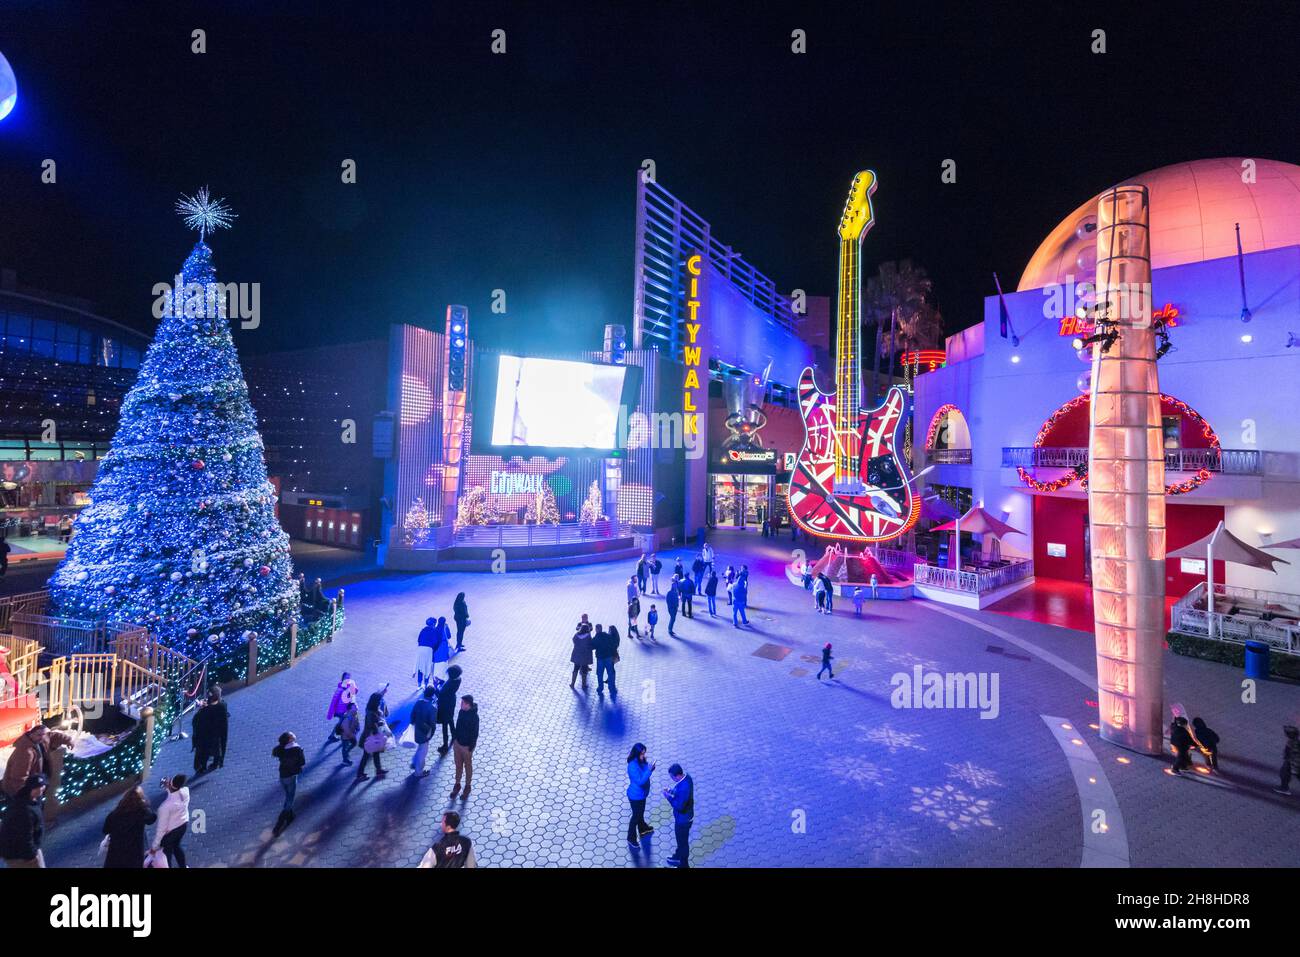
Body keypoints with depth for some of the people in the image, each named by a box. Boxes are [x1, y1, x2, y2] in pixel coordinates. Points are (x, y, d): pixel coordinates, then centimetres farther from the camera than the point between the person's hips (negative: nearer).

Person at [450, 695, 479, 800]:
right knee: (458, 765, 21)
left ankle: (467, 787, 34)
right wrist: (454, 738, 12)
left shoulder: (474, 716, -27)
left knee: (468, 767, 15)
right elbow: (458, 726, 8)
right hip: (458, 743, 6)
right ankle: (457, 785, 40)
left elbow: (475, 734, -20)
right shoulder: (461, 712, -8)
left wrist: (470, 749, -15)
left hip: (466, 746, -6)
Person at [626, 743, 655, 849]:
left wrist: (651, 767, -17)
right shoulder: (633, 766, -35)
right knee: (636, 816, 13)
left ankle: (643, 829, 53)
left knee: (641, 813, 29)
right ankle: (631, 839, 34)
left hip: (641, 793, 7)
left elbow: (645, 772, 3)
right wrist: (649, 770, -38)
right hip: (635, 796, -7)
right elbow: (640, 781, -34)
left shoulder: (641, 761, -10)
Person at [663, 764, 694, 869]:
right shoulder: (686, 776, -12)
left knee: (682, 841, 16)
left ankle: (683, 865, 39)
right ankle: (678, 857, 55)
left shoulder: (684, 788, -40)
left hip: (683, 819, -9)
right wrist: (672, 790, -6)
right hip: (684, 816, 9)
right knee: (681, 839, 31)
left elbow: (679, 806, -31)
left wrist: (668, 796, -23)